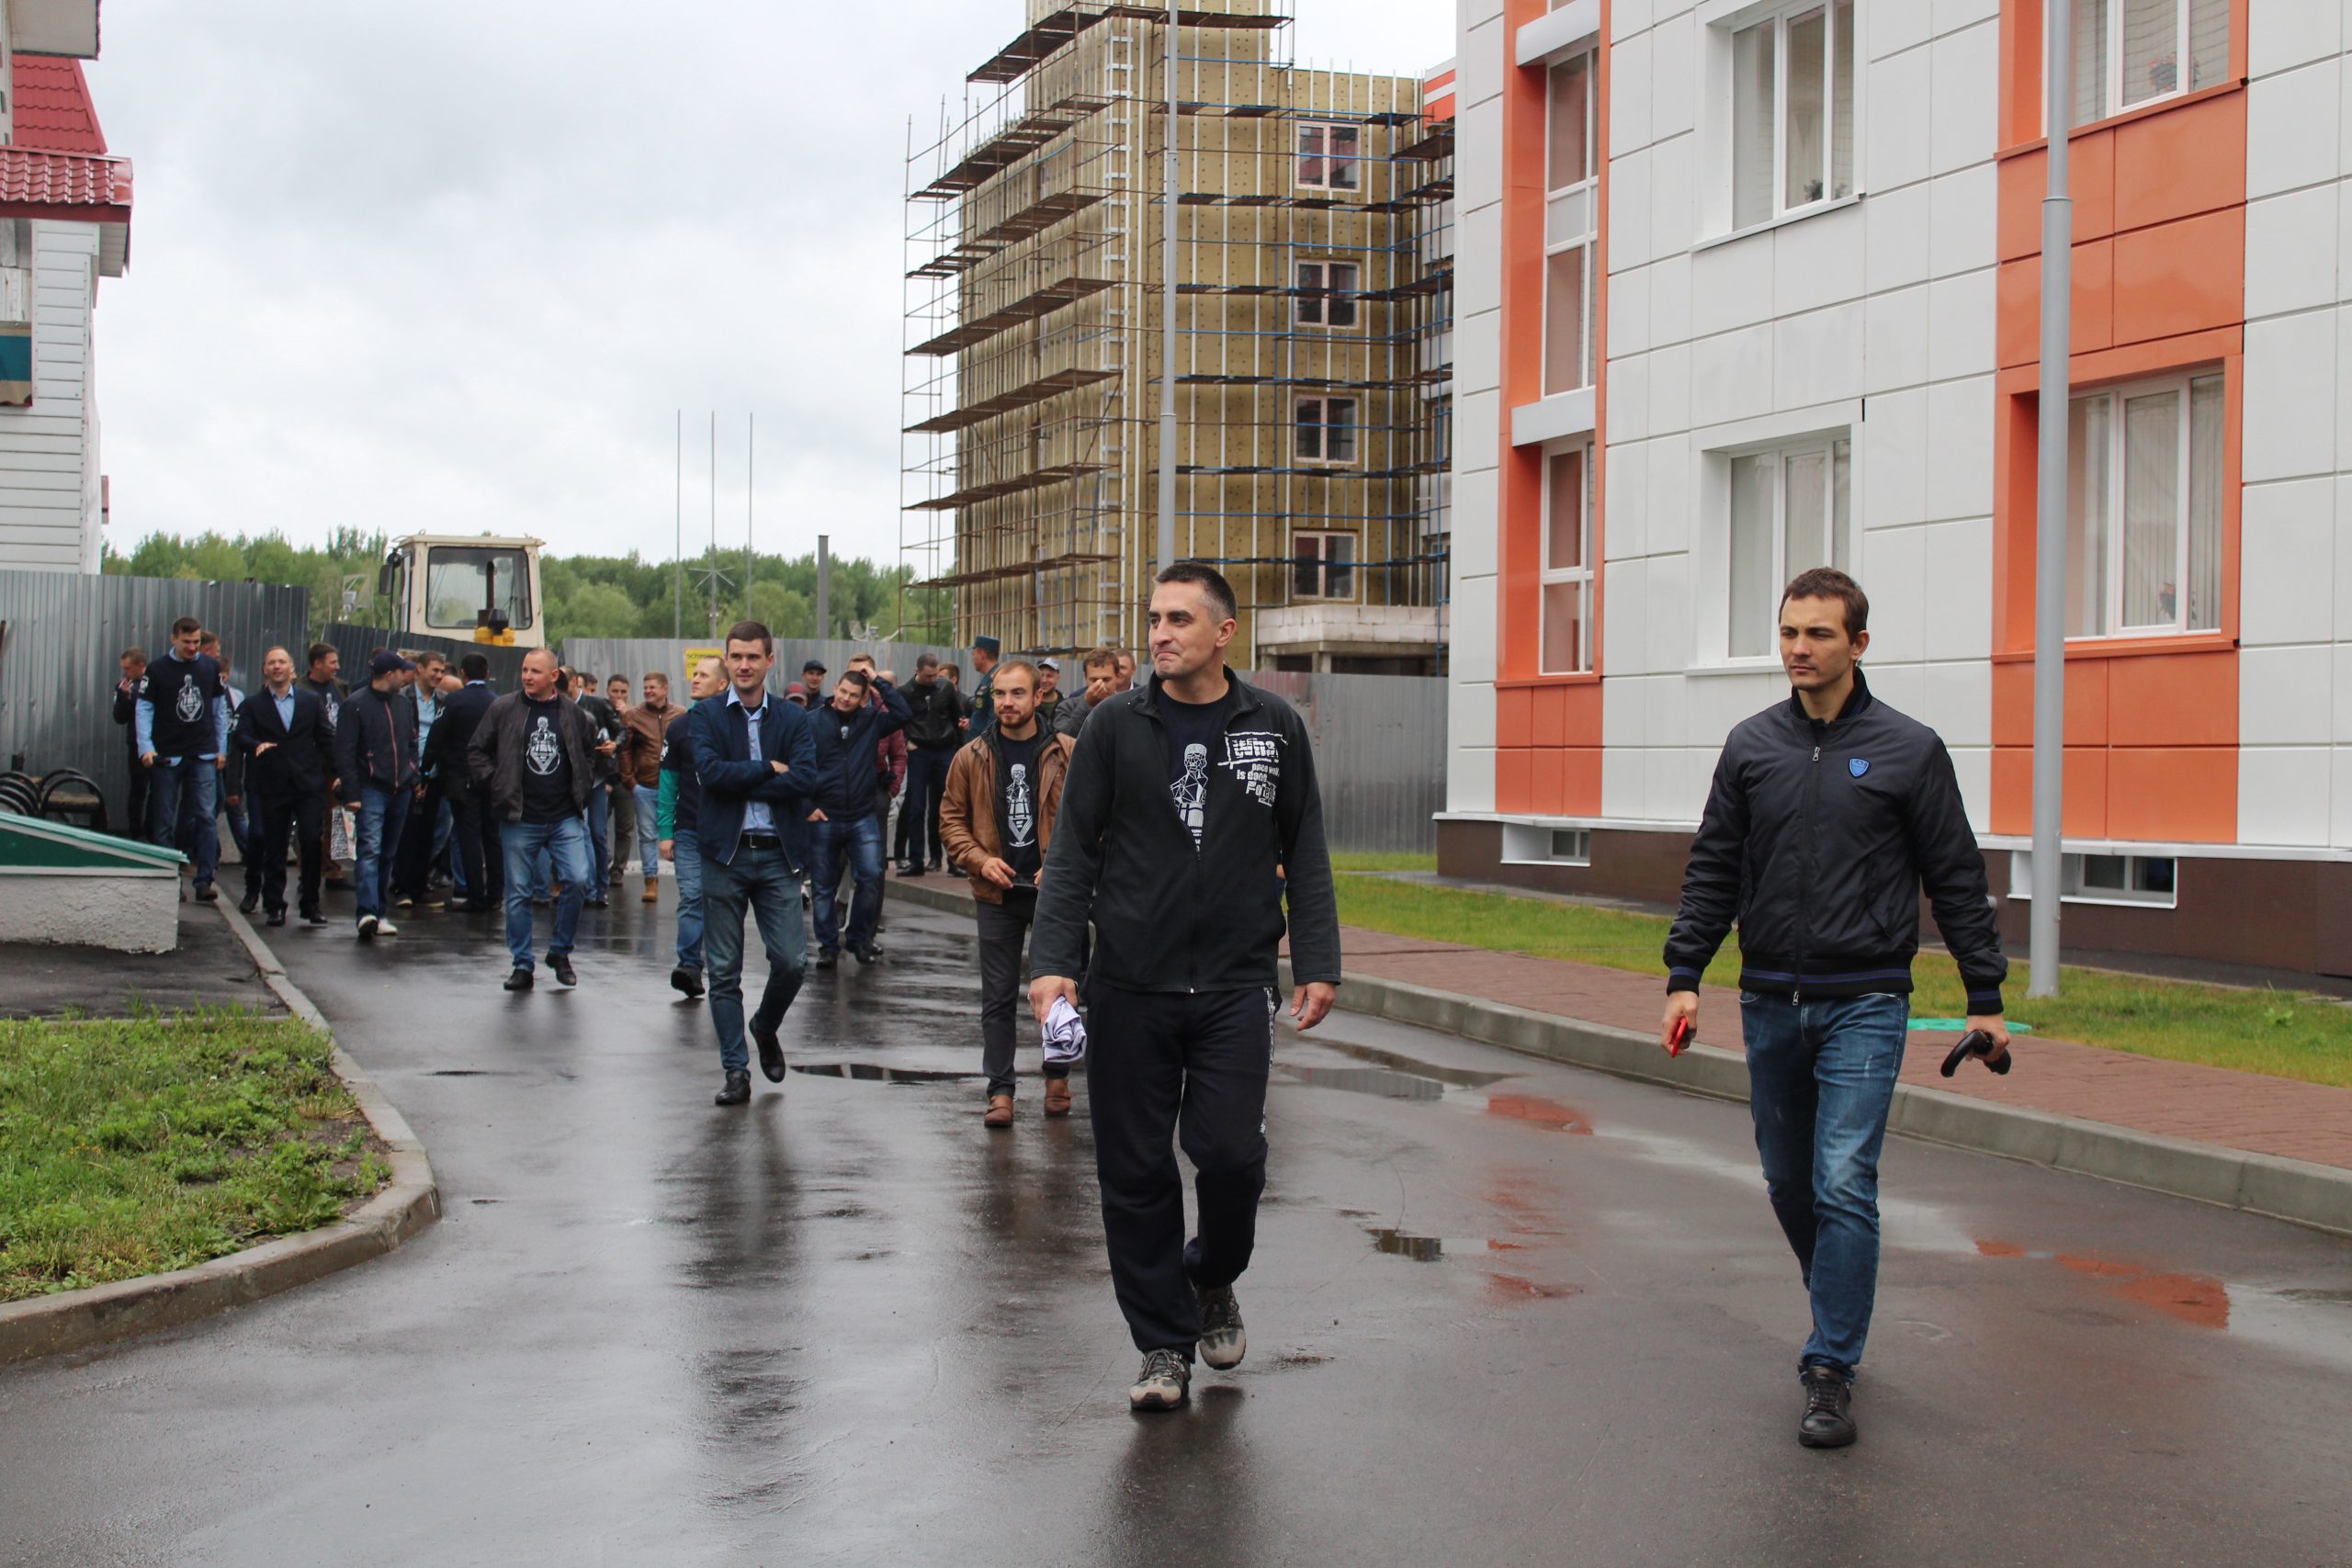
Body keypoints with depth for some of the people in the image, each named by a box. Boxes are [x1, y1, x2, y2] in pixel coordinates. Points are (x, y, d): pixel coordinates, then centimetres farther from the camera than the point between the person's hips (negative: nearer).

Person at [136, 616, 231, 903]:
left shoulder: (210, 667, 7)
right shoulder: (157, 670, -1)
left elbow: (220, 708, 13)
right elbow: (144, 710, -1)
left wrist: (221, 749, 10)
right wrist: (146, 748, -12)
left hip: (204, 756, 1)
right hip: (167, 758, -1)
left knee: (205, 817, -8)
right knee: (164, 823, 4)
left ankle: (204, 882, -7)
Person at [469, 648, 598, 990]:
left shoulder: (573, 714, 5)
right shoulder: (503, 709, -1)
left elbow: (589, 753, 20)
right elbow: (476, 750, 5)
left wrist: (582, 788, 9)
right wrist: (494, 784, -4)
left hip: (566, 817, 1)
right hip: (519, 818, -1)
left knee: (577, 880, -11)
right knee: (518, 892, 4)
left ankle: (560, 952, 8)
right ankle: (522, 965, 14)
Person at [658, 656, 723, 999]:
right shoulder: (678, 727, 6)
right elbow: (668, 781, 8)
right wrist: (665, 832, 3)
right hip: (689, 829, 1)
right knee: (691, 896, -9)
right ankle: (689, 967, -12)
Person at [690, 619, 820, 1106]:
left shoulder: (793, 719, 6)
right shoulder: (706, 715, 3)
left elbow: (806, 779, -10)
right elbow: (709, 771, -14)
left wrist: (738, 782, -12)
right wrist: (768, 769, -9)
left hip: (776, 853, 1)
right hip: (724, 853, -1)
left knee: (793, 961, -5)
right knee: (724, 971, 2)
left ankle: (766, 1029, 26)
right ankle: (735, 1071, 11)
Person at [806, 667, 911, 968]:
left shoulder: (870, 720, 6)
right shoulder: (812, 722, -3)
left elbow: (902, 714, -6)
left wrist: (879, 682, -5)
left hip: (862, 818, 2)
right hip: (823, 819, -2)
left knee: (871, 876, -8)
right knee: (824, 887, 6)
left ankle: (859, 938, 10)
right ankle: (828, 946, 17)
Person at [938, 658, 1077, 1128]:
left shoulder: (1067, 754, -3)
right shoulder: (972, 757, 2)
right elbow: (951, 818, 8)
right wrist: (978, 859, -8)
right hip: (997, 894, 1)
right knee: (998, 997, 5)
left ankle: (1057, 1075, 28)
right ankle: (1000, 1090, 10)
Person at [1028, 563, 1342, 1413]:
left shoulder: (1276, 727, 5)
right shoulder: (1116, 726, 3)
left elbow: (1305, 855, 11)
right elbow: (1072, 851, 3)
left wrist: (1317, 963, 4)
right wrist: (1053, 960, -8)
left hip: (1236, 985, 0)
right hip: (1129, 989, 0)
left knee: (1231, 1151, -8)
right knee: (1136, 1171, 3)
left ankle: (1213, 1280, 24)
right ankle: (1164, 1346, 16)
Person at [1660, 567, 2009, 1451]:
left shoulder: (1909, 750, -1)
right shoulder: (1751, 747, 7)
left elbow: (1957, 880, 3)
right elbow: (1713, 872, 10)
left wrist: (1984, 998, 2)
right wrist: (1684, 975, 0)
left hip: (1865, 1004, -4)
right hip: (1770, 1003, 4)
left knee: (1844, 1185, -11)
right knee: (1789, 1182, 13)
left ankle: (1832, 1370, -6)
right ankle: (1841, 1314, 35)